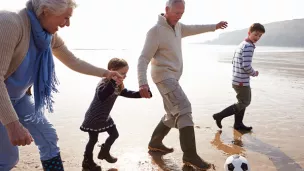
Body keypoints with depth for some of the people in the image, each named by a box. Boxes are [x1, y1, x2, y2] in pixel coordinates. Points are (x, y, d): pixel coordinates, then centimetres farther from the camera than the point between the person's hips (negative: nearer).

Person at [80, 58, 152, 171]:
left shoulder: (118, 86, -1)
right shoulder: (103, 84, -30)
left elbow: (129, 94, 5)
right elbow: (101, 97, -50)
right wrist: (113, 83, -60)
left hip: (105, 117, 9)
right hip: (93, 118, -9)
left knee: (114, 135, 17)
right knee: (93, 140, 2)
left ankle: (104, 153, 39)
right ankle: (87, 162, 22)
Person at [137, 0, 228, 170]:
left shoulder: (177, 26, 9)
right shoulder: (156, 31, -15)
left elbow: (193, 29, 30)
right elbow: (143, 59, -19)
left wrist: (214, 26, 33)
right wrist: (143, 83, -30)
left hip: (172, 77, 9)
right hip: (164, 76, -9)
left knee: (174, 114, 14)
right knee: (184, 108, -20)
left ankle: (155, 142, 29)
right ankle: (190, 155, -18)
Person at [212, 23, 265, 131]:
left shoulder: (241, 45, 14)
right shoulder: (248, 46, -17)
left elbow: (234, 61, 18)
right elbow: (246, 66, -24)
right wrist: (254, 73, -6)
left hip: (237, 79, 10)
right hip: (242, 81, -10)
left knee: (243, 101, 20)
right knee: (244, 103, 2)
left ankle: (238, 124, 29)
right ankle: (219, 116, 1)